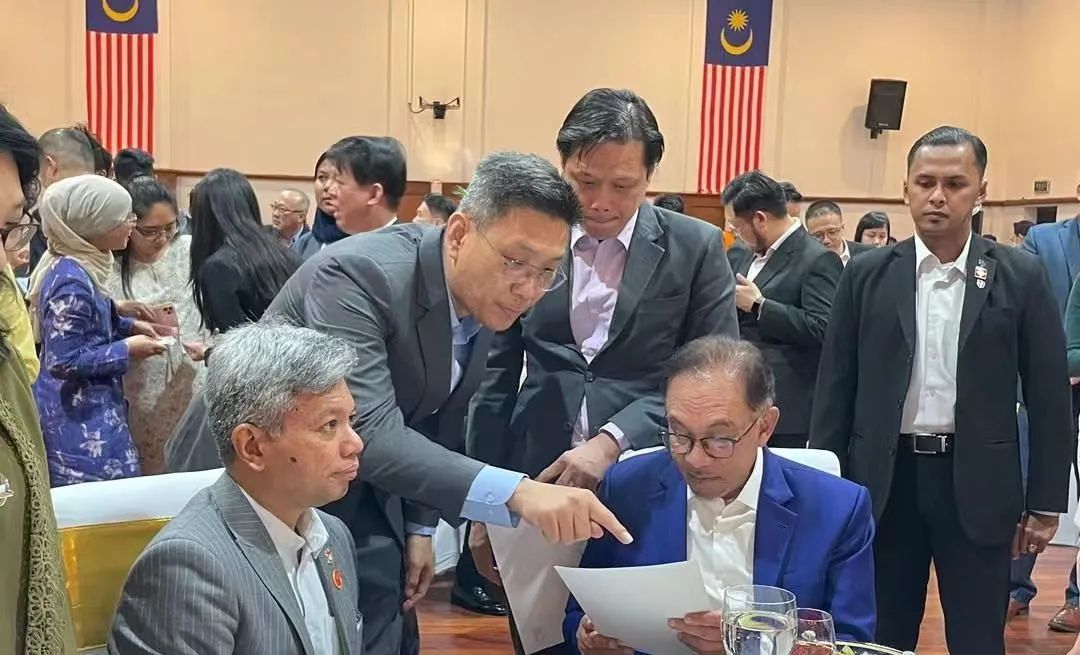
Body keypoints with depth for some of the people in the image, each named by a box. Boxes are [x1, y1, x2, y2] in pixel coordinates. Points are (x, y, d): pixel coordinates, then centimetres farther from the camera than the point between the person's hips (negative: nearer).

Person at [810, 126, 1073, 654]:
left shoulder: (1020, 276, -1)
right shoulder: (867, 275, 2)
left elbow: (1049, 395, 1)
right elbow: (835, 388, 3)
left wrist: (1046, 501, -1)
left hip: (976, 485, -1)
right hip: (883, 481, 1)